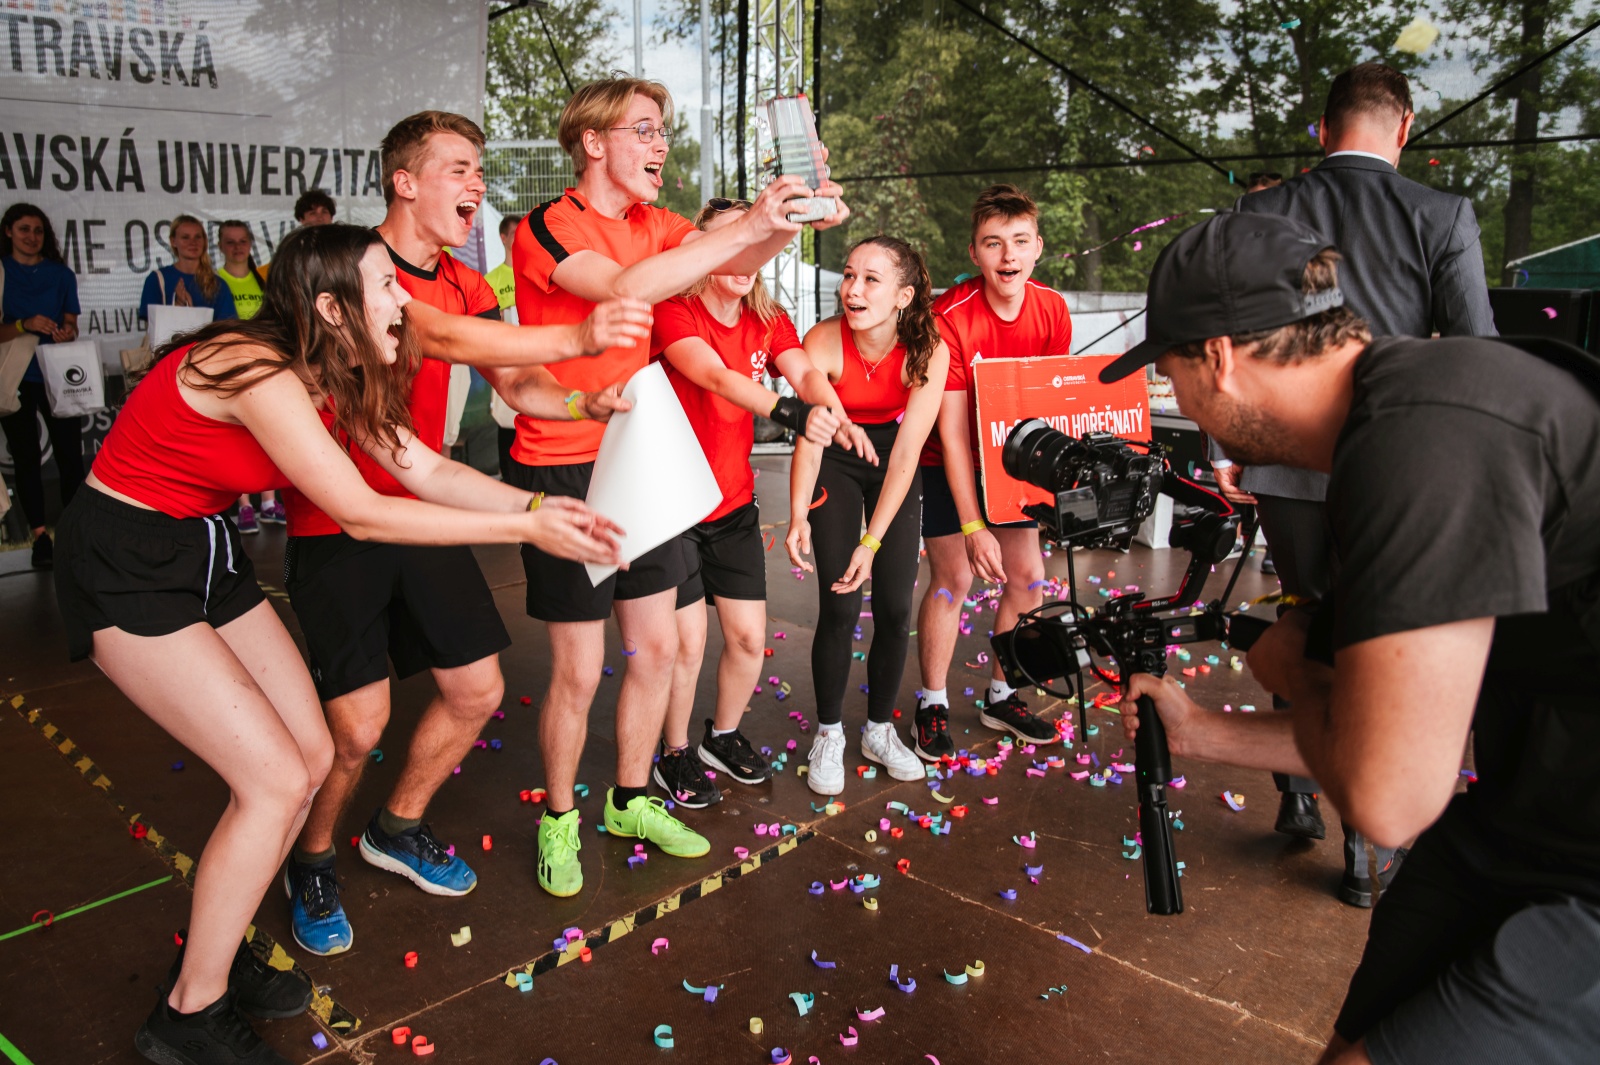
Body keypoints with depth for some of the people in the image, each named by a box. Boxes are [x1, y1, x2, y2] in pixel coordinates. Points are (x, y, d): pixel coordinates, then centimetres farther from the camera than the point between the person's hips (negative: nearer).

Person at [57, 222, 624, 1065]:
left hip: (206, 553, 9)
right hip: (126, 568, -9)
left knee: (310, 758, 5)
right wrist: (523, 530, -25)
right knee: (275, 781, -11)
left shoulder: (331, 377, 0)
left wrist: (538, 505, -14)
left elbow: (426, 470, 0)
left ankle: (213, 953, 25)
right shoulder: (258, 371, -27)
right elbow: (361, 514, -26)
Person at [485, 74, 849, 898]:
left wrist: (790, 217, -26)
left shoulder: (653, 225, 9)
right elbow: (625, 288, -31)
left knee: (657, 647, 12)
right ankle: (558, 819, 24)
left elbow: (736, 263, -6)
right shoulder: (547, 228, -12)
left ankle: (631, 800, 32)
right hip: (562, 472, -7)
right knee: (578, 671, 0)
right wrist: (747, 224, -34)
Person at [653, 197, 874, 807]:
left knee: (749, 636, 7)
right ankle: (675, 755, 23)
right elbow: (716, 376, -32)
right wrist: (788, 411, -48)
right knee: (688, 641, -2)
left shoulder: (769, 322, 3)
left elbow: (805, 371, -15)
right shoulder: (674, 314, -14)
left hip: (734, 504, 5)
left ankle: (724, 737, 34)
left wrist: (838, 419, -37)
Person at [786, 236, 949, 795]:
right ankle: (829, 733, 12)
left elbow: (907, 451, -24)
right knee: (839, 607, -9)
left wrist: (872, 542, -29)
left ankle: (880, 730, 20)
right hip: (836, 461, -1)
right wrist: (798, 516, -40)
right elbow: (808, 438, -24)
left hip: (894, 464, 1)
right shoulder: (824, 341, -25)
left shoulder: (929, 350, -24)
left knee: (895, 608, -3)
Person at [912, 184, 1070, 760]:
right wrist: (973, 526, -26)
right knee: (952, 578, -8)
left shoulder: (1052, 310, -10)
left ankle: (1001, 697, 21)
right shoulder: (950, 317, -26)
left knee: (1027, 575, 2)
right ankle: (933, 706, 10)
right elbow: (952, 431, -25)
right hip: (947, 462, -5)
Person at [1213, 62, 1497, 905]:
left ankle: (1298, 796, 30)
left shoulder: (1260, 214, 1)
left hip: (1286, 463, 2)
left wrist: (1223, 451, 7)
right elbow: (1476, 355, -5)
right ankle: (1367, 853, 17)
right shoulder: (1442, 217, -4)